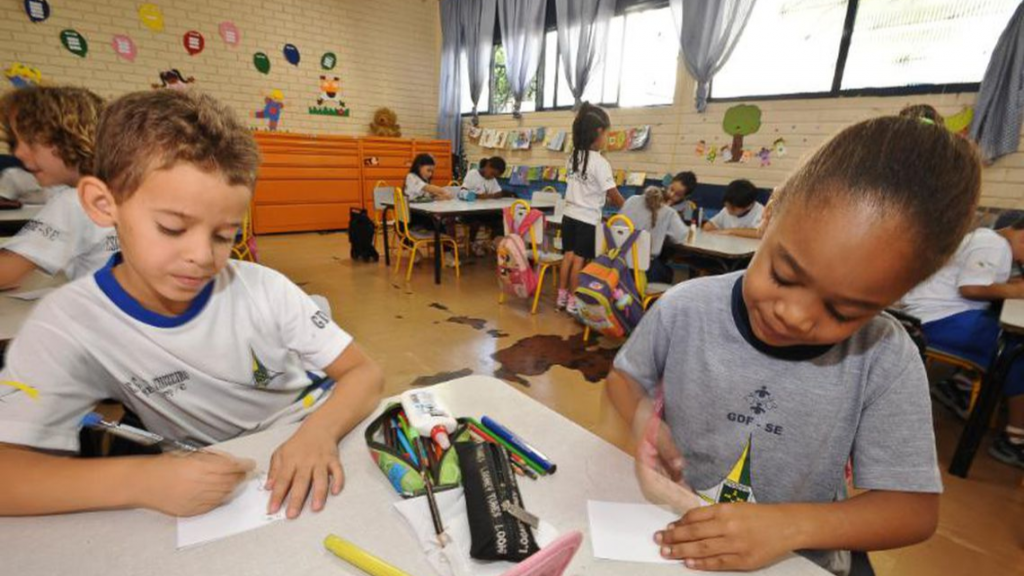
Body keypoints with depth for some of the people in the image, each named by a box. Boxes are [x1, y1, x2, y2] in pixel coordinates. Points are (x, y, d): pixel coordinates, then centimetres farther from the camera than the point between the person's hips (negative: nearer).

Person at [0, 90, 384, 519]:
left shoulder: (263, 289, -14)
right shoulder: (67, 325, -13)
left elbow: (365, 373, -13)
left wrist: (321, 431, -31)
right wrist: (137, 481, -32)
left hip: (310, 467, -1)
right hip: (214, 502, 1)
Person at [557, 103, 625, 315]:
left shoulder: (573, 157, 5)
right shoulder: (599, 162, -16)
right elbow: (614, 195, -12)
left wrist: (603, 197, 18)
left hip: (569, 215, 6)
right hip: (587, 219, -6)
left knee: (568, 256, 13)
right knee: (580, 260, 2)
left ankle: (562, 297, 20)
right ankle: (573, 301, 10)